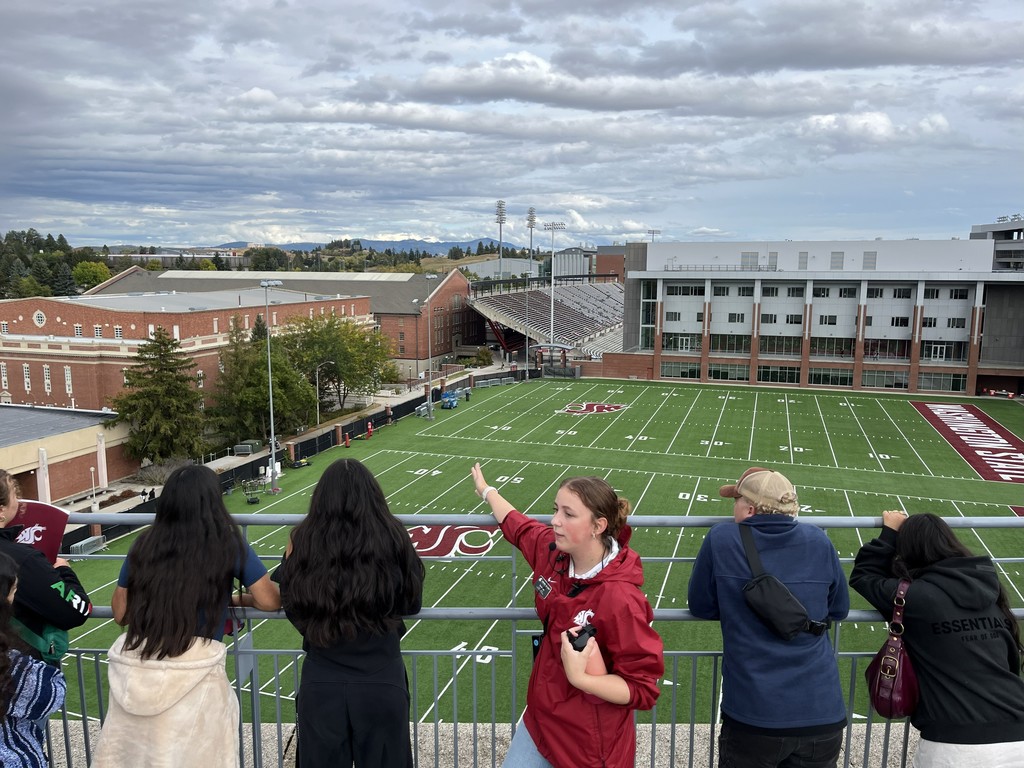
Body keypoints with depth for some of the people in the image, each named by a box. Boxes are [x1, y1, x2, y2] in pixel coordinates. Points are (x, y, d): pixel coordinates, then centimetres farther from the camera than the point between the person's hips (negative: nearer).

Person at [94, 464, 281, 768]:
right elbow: (270, 601, 2)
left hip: (134, 670, 3)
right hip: (194, 672, -3)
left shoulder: (145, 543, 5)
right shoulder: (228, 544, -3)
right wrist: (239, 599, 21)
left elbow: (120, 613, 13)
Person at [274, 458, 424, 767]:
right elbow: (412, 603, 1)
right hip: (383, 684, 0)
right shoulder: (393, 537, -13)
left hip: (320, 686, 1)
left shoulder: (302, 539, -11)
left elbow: (291, 605, 3)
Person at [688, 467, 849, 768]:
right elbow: (838, 609, 11)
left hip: (752, 718, -2)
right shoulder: (819, 542, -2)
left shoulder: (721, 540, -9)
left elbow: (701, 608, 2)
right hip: (823, 717, 3)